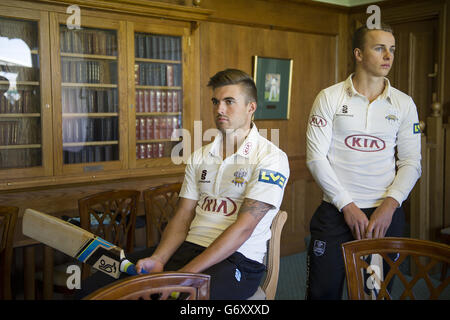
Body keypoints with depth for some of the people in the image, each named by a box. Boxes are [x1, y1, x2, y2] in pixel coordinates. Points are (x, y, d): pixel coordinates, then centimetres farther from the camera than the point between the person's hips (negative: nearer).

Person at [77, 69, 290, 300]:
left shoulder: (271, 158, -6)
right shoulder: (199, 157, 15)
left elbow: (243, 228, -14)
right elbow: (182, 218, 10)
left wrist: (186, 273, -19)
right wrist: (157, 259, -9)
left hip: (237, 259, -5)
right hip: (188, 247, 6)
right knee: (94, 286, -9)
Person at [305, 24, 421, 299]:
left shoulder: (404, 104, 6)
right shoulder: (329, 98, -1)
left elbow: (411, 162, 5)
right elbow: (316, 157, -5)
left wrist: (390, 204, -10)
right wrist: (347, 205, -11)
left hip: (386, 213, 2)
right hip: (336, 212, -2)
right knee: (323, 291, 0)